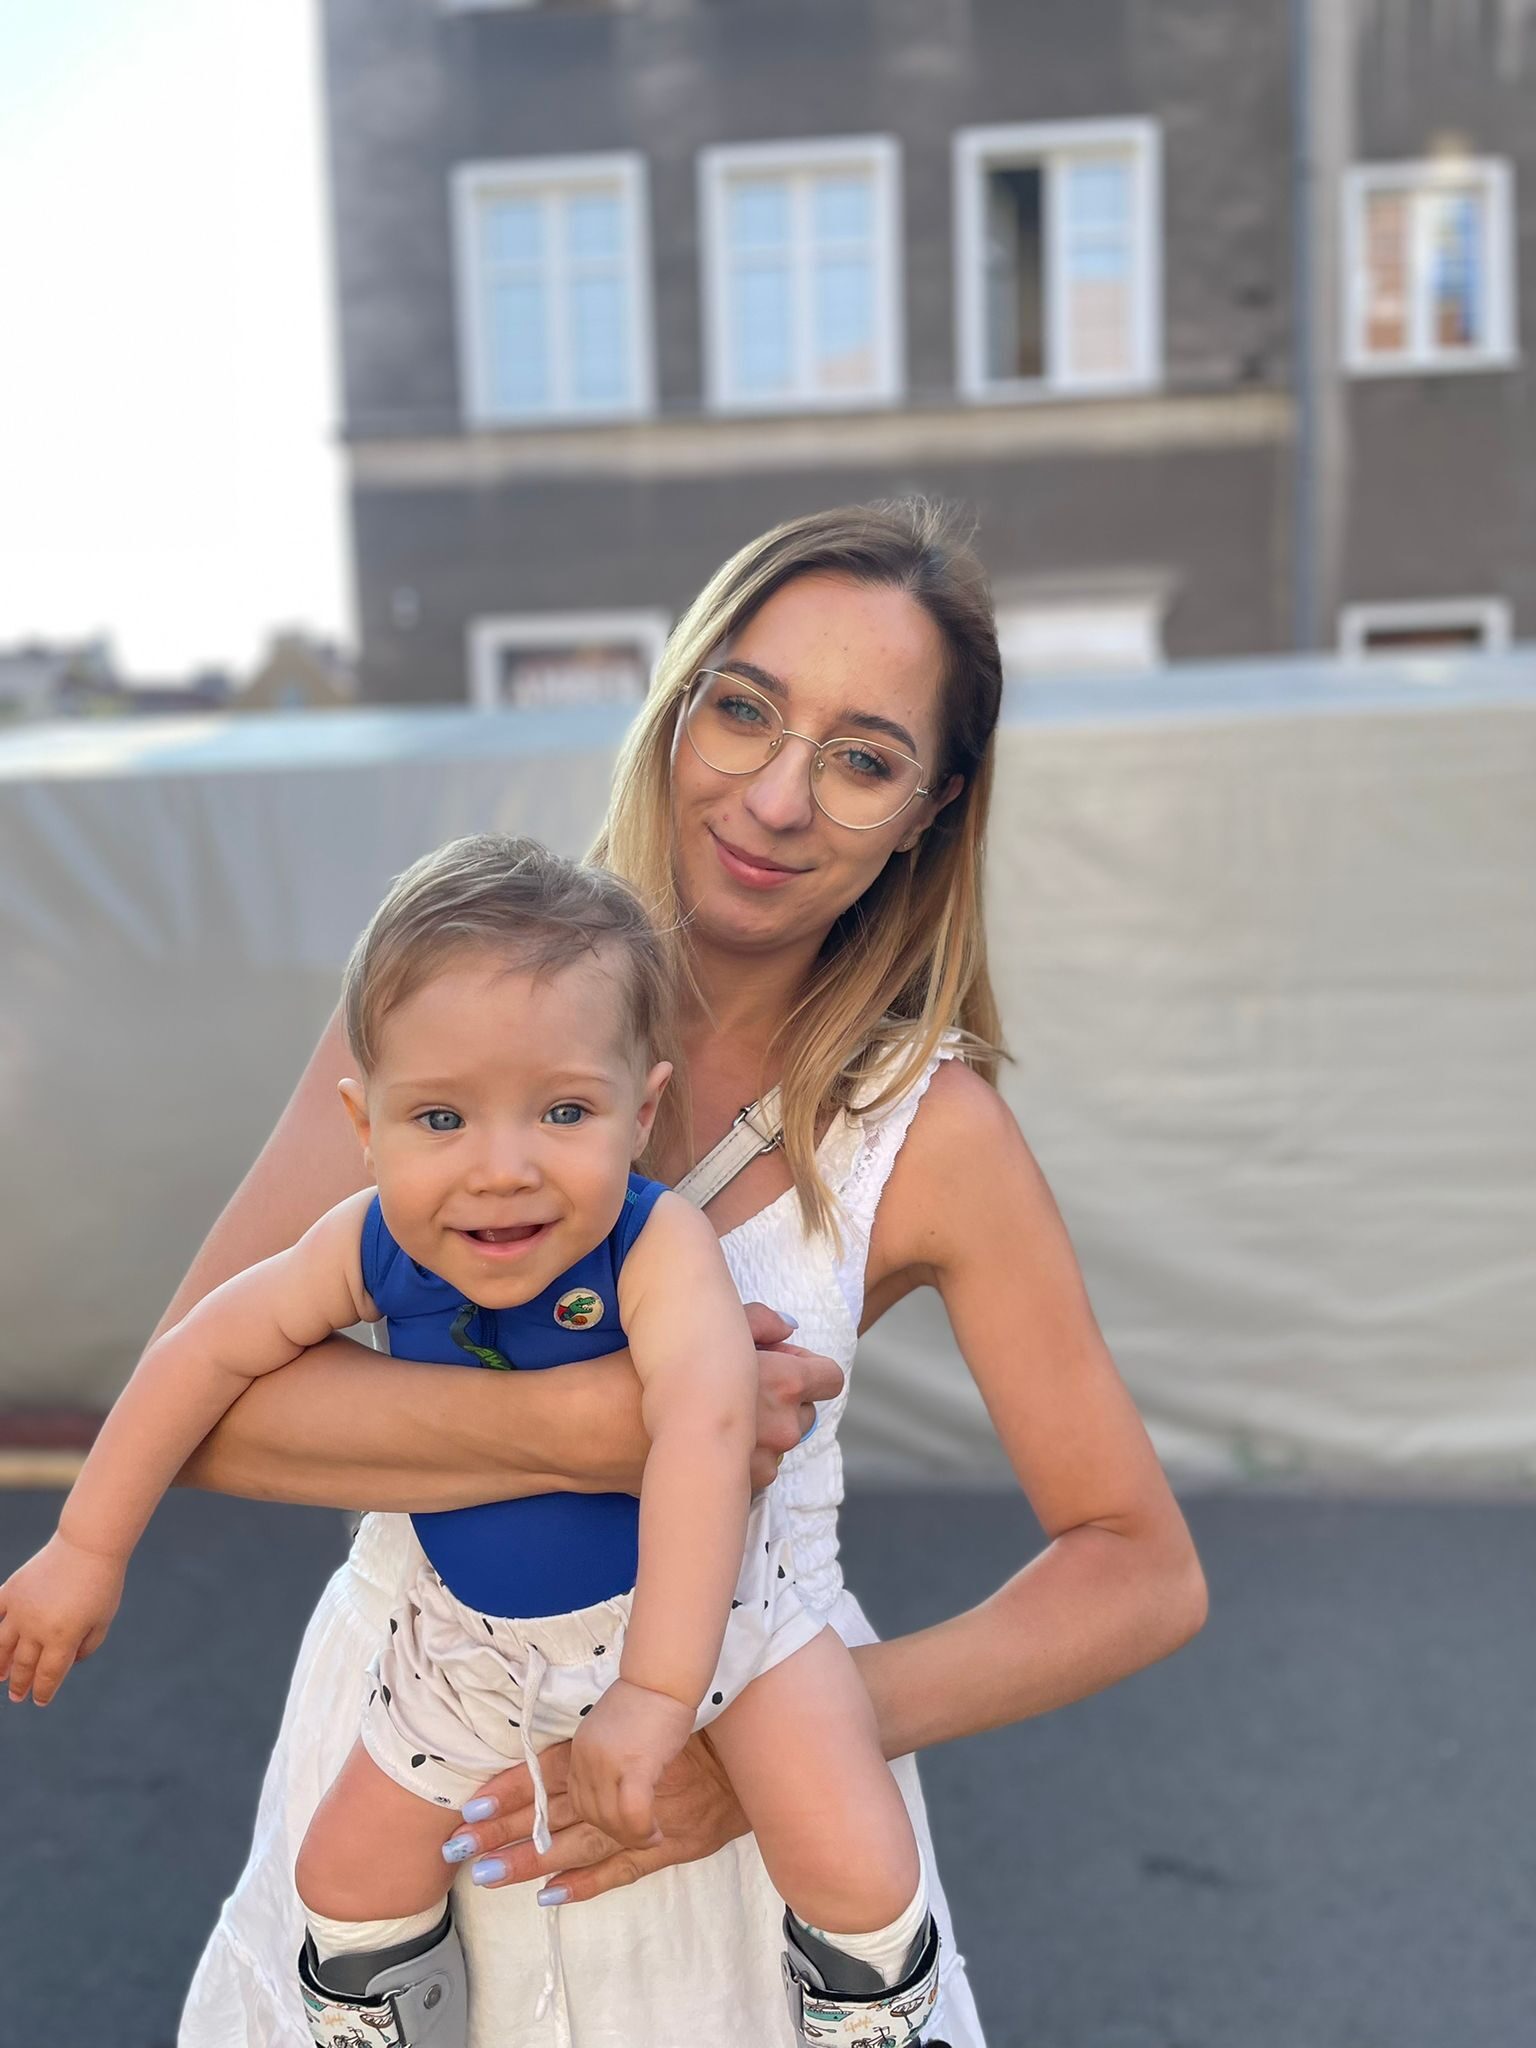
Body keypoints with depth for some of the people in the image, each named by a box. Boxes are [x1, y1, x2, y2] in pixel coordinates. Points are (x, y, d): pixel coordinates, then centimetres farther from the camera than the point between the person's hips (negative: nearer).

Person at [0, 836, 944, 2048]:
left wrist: (656, 1687, -54)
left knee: (857, 1874, -14)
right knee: (350, 1877, 9)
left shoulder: (658, 1245, -34)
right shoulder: (369, 1251, -20)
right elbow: (210, 1352, -6)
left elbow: (705, 1430, -48)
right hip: (480, 1631, 4)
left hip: (701, 1596, -3)